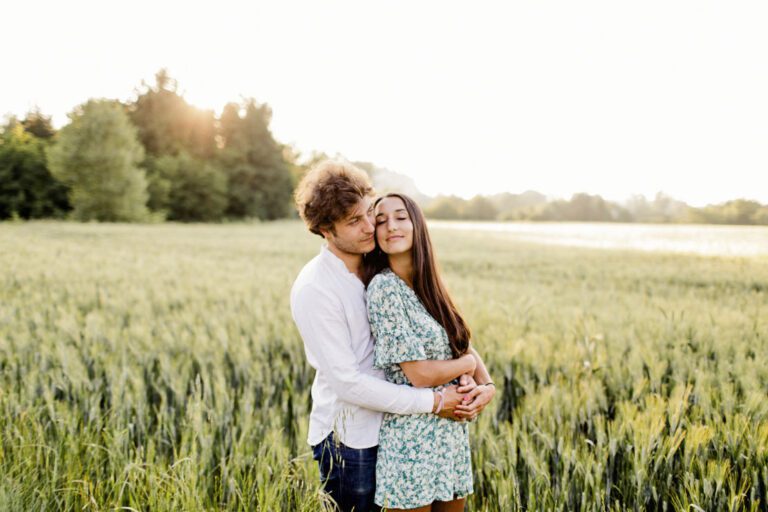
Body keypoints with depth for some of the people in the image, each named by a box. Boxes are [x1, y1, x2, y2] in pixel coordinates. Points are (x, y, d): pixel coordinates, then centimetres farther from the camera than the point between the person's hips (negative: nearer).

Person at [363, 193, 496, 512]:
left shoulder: (427, 285, 6)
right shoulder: (385, 287, -17)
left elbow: (463, 344, 12)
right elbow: (420, 374, -20)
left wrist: (487, 385, -7)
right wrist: (467, 363, -3)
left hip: (451, 433, 7)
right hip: (413, 437, -7)